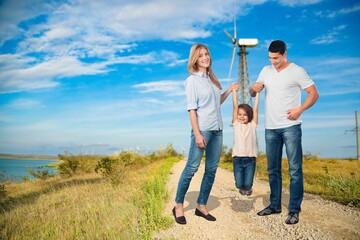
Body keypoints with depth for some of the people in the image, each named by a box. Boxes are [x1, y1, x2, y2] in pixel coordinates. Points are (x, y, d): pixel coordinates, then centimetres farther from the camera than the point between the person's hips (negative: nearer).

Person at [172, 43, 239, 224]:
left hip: (217, 129, 7)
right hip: (202, 129, -7)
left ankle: (201, 206, 16)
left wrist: (229, 91, 12)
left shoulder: (211, 78, 15)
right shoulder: (192, 80, -3)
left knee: (212, 169, 7)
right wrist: (197, 134, -17)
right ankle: (178, 206, 6)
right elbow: (192, 109, -10)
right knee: (191, 168, -7)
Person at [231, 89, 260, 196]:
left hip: (250, 159, 0)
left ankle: (248, 187, 28)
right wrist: (234, 91, 0)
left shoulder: (252, 125, 4)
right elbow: (235, 106, 1)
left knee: (247, 184, -7)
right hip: (238, 159, 1)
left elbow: (256, 108, 0)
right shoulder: (236, 124, 5)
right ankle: (242, 187, 31)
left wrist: (257, 92, -1)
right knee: (239, 184, -4)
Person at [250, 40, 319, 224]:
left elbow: (314, 94, -3)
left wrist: (300, 109, -18)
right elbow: (253, 93, 11)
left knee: (294, 169, -3)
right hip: (270, 128, 5)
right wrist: (254, 88, -13)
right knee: (273, 169, 11)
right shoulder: (266, 71, 12)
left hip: (290, 126, -5)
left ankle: (294, 210, 3)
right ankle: (275, 205, 23)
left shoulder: (297, 71, -2)